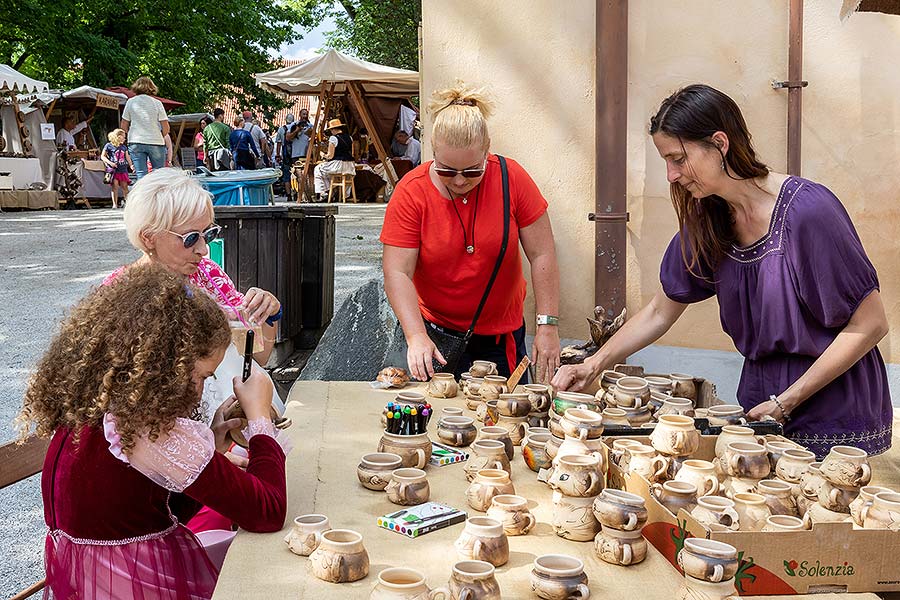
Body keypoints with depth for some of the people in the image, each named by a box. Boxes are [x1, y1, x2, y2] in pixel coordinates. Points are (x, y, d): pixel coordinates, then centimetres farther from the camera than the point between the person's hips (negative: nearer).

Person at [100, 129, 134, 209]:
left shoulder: (124, 147, 15)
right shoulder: (108, 145, 1)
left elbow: (127, 158, 15)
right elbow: (102, 156, 2)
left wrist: (131, 165, -1)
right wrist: (110, 162, -12)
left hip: (123, 170, 4)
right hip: (113, 169, -4)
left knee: (124, 186, 3)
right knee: (115, 186, -7)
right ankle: (115, 204, -4)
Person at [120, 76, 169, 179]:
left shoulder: (130, 102, 4)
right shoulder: (157, 103, 1)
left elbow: (124, 126, 8)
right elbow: (166, 129, -2)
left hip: (136, 143, 1)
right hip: (156, 143, -1)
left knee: (141, 175, -2)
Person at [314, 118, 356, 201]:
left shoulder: (333, 138, -9)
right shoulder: (349, 137, 11)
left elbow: (330, 156, -9)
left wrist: (324, 155, 11)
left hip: (338, 165, -8)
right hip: (350, 167, 8)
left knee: (318, 169, 14)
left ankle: (319, 194, 7)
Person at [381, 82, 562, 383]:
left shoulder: (511, 178, -12)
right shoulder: (411, 192, -15)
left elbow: (542, 256, -8)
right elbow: (397, 273, -17)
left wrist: (547, 325, -13)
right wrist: (416, 337, -29)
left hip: (503, 333, 1)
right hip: (435, 331, -1)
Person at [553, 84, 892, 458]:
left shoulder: (807, 211, -21)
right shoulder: (706, 221, -1)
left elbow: (869, 325, -16)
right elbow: (660, 312, 11)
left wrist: (784, 402, -17)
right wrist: (593, 365, -1)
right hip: (761, 410, 6)